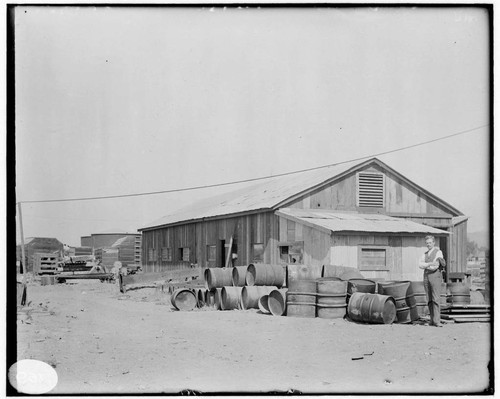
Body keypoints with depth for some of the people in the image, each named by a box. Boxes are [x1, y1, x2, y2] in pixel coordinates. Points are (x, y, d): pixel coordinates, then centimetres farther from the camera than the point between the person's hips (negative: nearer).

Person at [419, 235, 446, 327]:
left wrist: (425, 266, -4)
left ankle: (437, 320, -16)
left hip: (435, 276, -6)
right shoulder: (425, 254, 19)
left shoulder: (438, 252, 1)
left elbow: (435, 266, -10)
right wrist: (430, 264, -12)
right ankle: (432, 319, 9)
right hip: (426, 277, 6)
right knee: (429, 300, 5)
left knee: (436, 299, -12)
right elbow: (420, 265, 1)